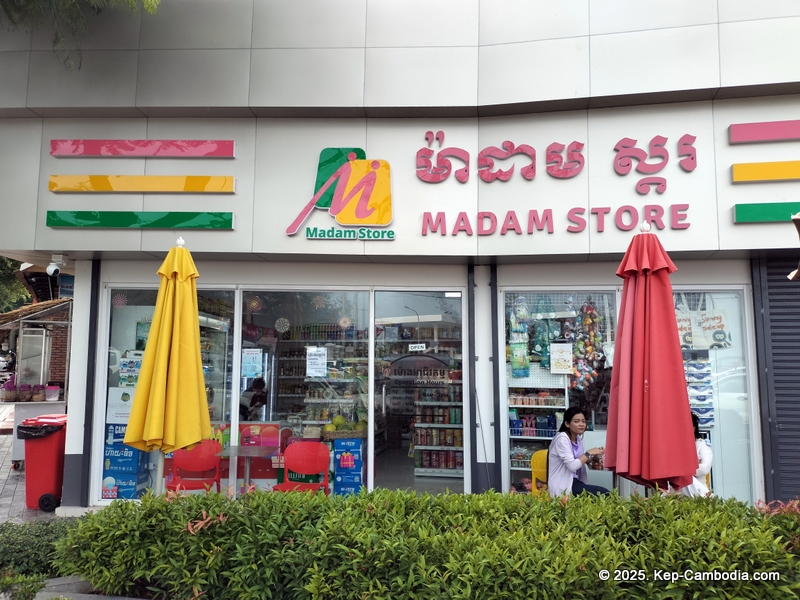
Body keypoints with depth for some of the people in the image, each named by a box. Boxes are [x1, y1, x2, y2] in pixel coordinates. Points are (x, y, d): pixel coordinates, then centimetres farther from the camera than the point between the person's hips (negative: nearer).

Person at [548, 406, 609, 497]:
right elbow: (572, 466, -25)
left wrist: (594, 455, -3)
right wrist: (589, 453, -16)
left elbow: (581, 460, 14)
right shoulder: (562, 439, -18)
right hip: (563, 487, -8)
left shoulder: (579, 438, 9)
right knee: (604, 493, -17)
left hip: (575, 481, 8)